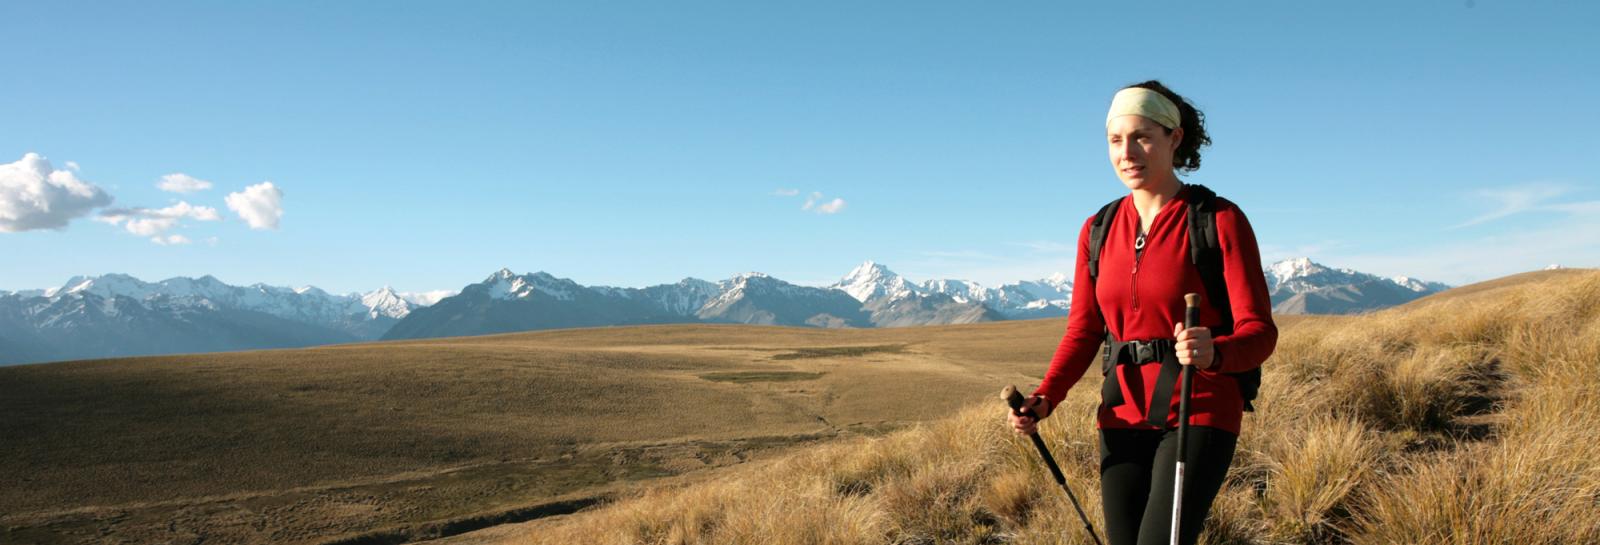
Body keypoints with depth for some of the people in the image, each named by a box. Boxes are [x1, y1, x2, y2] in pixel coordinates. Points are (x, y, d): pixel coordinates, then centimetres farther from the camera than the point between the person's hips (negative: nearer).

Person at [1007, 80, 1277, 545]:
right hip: (1124, 419, 5)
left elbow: (1259, 332, -11)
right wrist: (1044, 400, -8)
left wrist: (1213, 351, -34)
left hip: (1199, 416, -5)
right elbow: (1083, 332, 9)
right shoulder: (1098, 231, 7)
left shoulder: (1221, 220, -7)